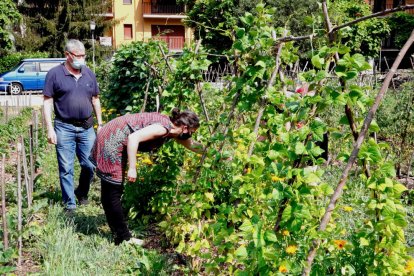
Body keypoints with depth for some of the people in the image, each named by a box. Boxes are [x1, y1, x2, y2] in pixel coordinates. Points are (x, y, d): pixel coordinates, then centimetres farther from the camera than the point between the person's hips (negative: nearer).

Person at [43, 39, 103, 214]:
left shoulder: (89, 73, 8)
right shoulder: (55, 74, -4)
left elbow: (95, 100, 15)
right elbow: (47, 102, -4)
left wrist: (100, 124, 14)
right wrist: (50, 128, -10)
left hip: (87, 128, 4)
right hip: (64, 128, -3)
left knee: (90, 165, 7)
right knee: (66, 169, 3)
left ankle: (82, 193, 33)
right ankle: (70, 204, 14)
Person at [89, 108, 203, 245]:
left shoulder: (172, 129, 7)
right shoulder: (163, 128, -20)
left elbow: (192, 145, 21)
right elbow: (133, 138, -28)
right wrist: (132, 168, -24)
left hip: (115, 140, 10)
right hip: (112, 140, -10)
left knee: (112, 193, 15)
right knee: (112, 194, -1)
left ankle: (122, 236, 24)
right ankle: (123, 238, 5)